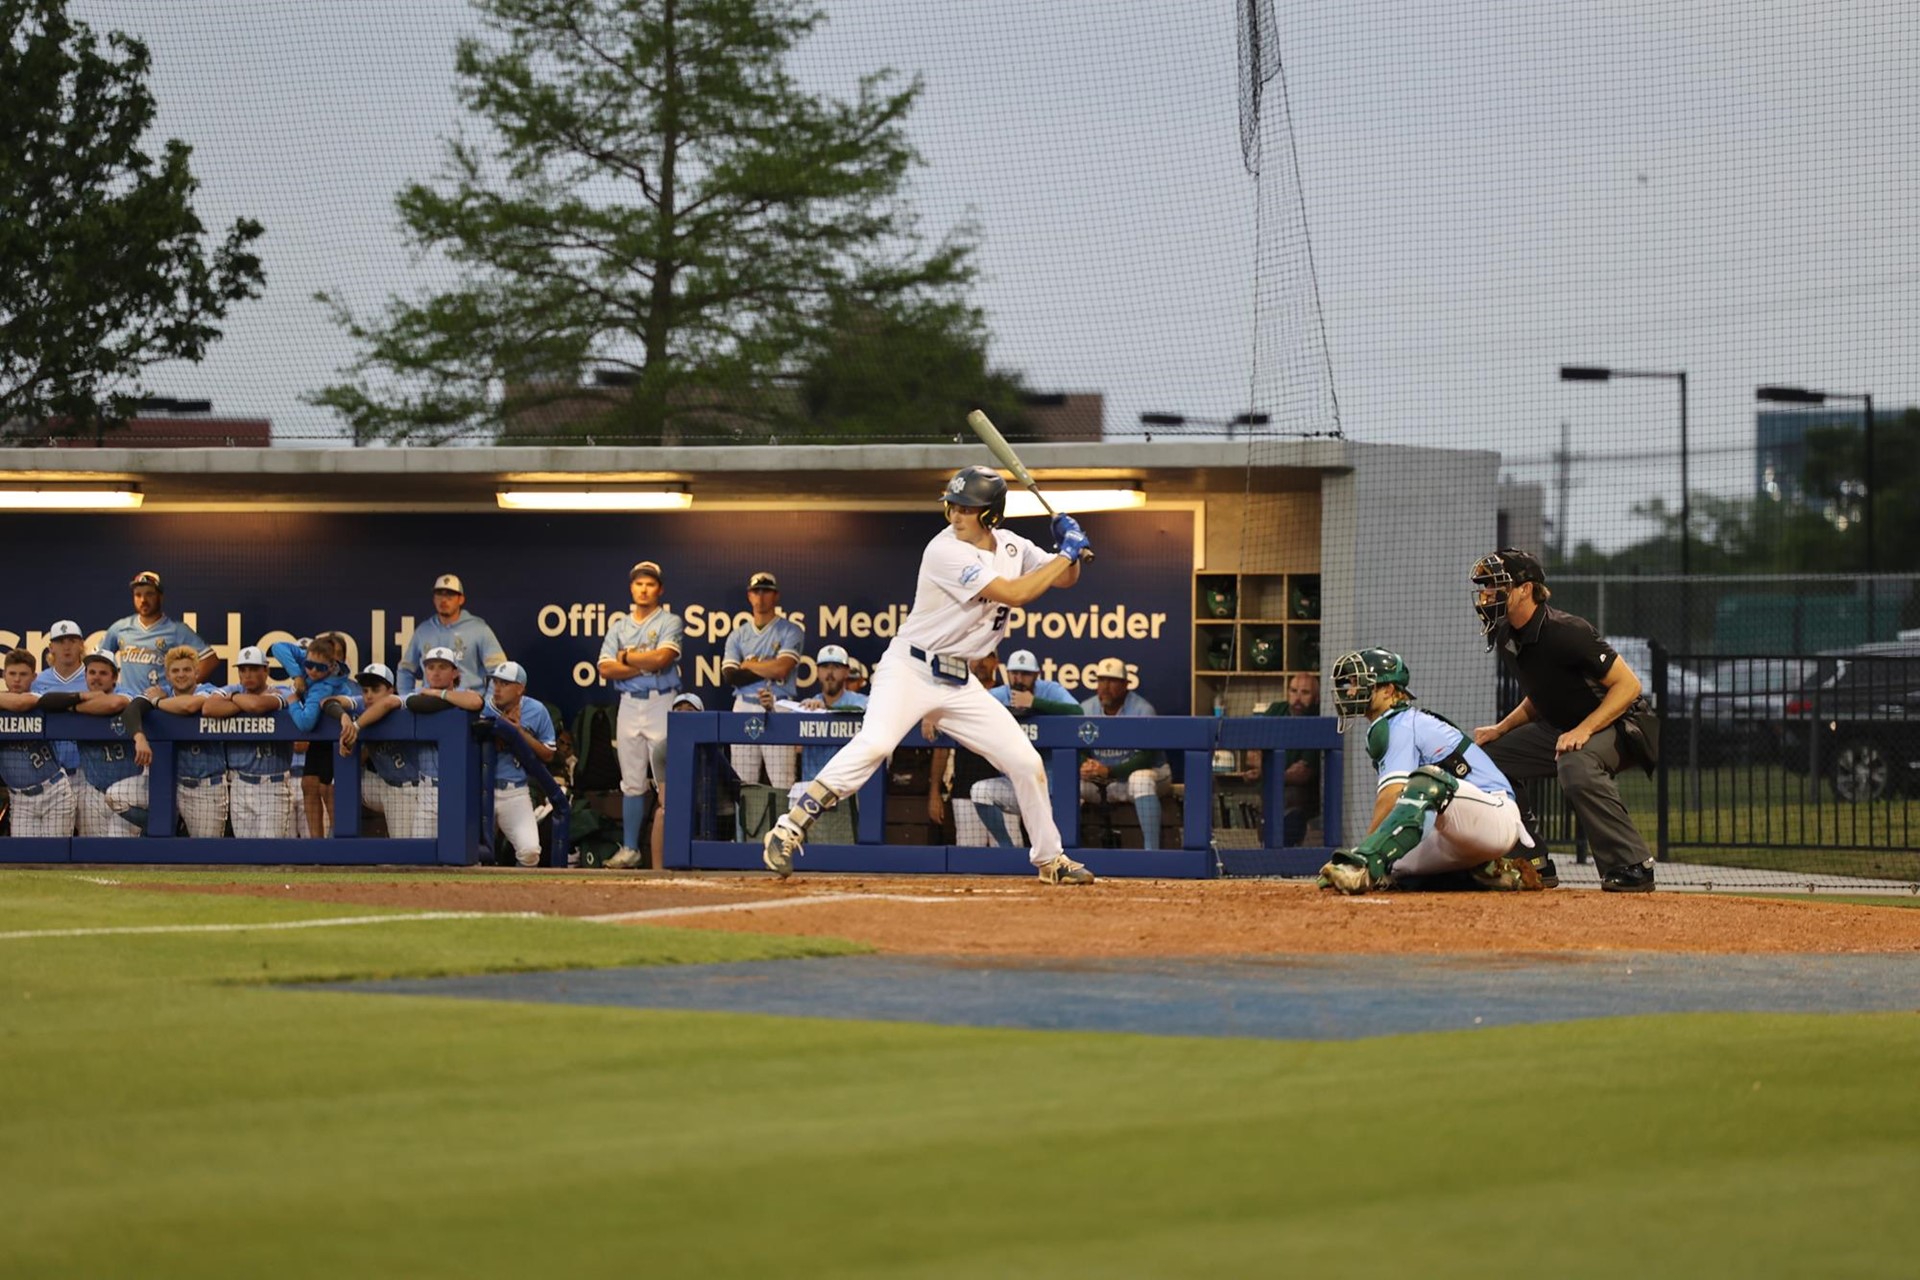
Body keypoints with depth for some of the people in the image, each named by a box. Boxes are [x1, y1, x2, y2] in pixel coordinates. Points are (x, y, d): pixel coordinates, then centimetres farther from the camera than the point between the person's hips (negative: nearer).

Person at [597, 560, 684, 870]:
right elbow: (606, 668, 2)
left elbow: (662, 657, -16)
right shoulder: (619, 626, 15)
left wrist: (627, 657, -3)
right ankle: (630, 848, 8)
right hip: (629, 704, 5)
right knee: (632, 783, 6)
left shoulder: (670, 623, 1)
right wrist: (646, 666, -8)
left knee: (667, 782, -9)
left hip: (661, 704, -5)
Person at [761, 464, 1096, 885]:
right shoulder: (946, 552, -19)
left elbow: (1064, 579, 16)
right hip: (910, 671, -7)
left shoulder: (1011, 547, 5)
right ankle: (788, 831, -28)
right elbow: (1014, 594, -24)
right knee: (875, 743, -31)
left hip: (959, 684, 7)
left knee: (1026, 763, 4)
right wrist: (1067, 553, -16)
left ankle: (1051, 859, 22)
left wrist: (1070, 548, -5)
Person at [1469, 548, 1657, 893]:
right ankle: (1534, 864, 13)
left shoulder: (1565, 632, -26)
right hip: (1555, 728, 10)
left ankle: (1633, 866, -33)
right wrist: (1501, 730, 6)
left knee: (1575, 767, -39)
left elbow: (1629, 684, -26)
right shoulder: (1505, 636, 1)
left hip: (1608, 726, -10)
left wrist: (1584, 730, -33)